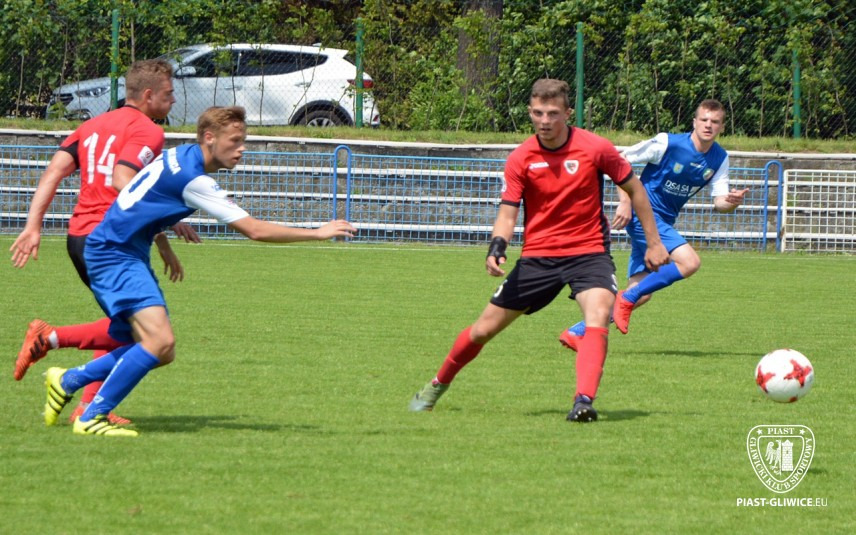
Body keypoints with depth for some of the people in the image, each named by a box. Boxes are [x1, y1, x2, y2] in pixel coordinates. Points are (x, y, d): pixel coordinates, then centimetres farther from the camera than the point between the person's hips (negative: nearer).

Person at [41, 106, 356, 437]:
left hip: (128, 253, 10)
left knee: (160, 352, 9)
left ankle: (67, 381, 20)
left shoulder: (180, 158, 9)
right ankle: (91, 418, -16)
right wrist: (318, 234, -16)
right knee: (160, 340, -23)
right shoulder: (192, 178, -20)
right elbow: (254, 230, -21)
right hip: (113, 254, -10)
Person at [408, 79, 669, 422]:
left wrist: (653, 242, 6)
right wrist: (497, 247, -27)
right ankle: (437, 386, 30)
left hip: (589, 252, -2)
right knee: (484, 329, 7)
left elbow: (634, 189, 3)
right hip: (538, 254, 2)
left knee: (598, 319, -31)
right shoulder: (520, 159, -7)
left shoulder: (595, 149, -10)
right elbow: (507, 213, -5)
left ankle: (584, 400, -40)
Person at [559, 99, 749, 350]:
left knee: (642, 293, 2)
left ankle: (576, 332, 8)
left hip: (664, 222, 7)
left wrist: (731, 202, -24)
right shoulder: (667, 143, -15)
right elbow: (619, 161, -10)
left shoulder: (720, 159, 3)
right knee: (690, 262, -24)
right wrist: (625, 202, -18)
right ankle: (626, 299, -12)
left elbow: (719, 203, 0)